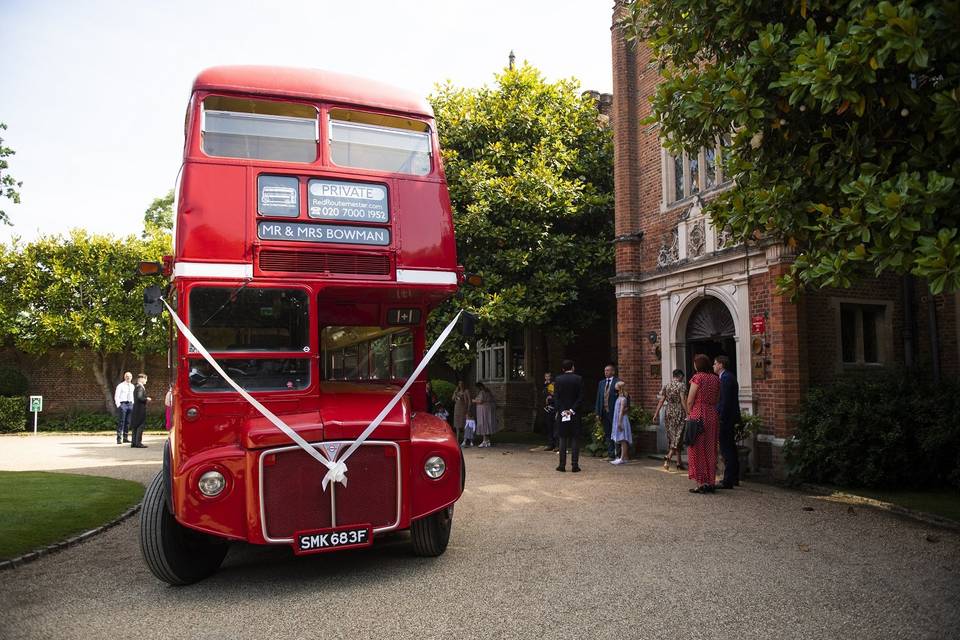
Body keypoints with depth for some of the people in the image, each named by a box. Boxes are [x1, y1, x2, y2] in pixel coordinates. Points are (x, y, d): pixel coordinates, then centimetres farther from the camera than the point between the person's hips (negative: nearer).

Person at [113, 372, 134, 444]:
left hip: (130, 404, 5)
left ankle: (125, 438, 15)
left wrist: (133, 405, 13)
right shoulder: (120, 386, -3)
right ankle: (119, 438, -6)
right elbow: (116, 396, -5)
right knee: (121, 422, -8)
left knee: (128, 422, 8)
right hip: (122, 404, -5)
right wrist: (118, 405, -13)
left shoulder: (132, 386, 14)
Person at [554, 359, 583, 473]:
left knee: (563, 439, 7)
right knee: (575, 439, 4)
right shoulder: (579, 379, -3)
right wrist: (572, 410, -9)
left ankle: (562, 465, 6)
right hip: (575, 414, -1)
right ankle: (575, 465, 1)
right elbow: (581, 397, -8)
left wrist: (562, 411, -5)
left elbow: (556, 397, -5)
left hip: (562, 413, 1)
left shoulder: (558, 379, -1)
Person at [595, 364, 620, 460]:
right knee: (607, 434, 9)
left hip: (614, 412, -6)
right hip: (604, 412, 6)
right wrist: (598, 413, 9)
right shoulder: (601, 383, 14)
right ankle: (610, 454, 14)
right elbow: (598, 398, 14)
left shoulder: (618, 382, -4)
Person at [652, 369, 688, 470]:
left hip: (669, 413, 5)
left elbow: (661, 401, 4)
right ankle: (668, 457, -21)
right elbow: (683, 400, -16)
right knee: (678, 436, -3)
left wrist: (656, 413, 6)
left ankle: (679, 462, 14)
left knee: (672, 436, 10)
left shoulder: (666, 386, 7)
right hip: (679, 413, -5)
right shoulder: (682, 385, -7)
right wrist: (688, 413, -16)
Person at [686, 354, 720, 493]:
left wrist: (690, 413, 8)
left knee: (698, 450, 1)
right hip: (713, 415, 6)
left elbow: (690, 401, -9)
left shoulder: (697, 377, -10)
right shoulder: (716, 379, 8)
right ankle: (710, 483, 16)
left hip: (699, 414, -6)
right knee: (710, 450, 13)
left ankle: (701, 484, 1)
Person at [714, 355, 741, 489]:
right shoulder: (730, 377, 15)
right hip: (731, 418, 11)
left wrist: (721, 418, -21)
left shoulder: (726, 378, -17)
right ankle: (734, 478, 26)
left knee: (726, 449, -7)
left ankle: (728, 481, -5)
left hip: (726, 418, -11)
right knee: (731, 447, 17)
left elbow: (725, 401, -22)